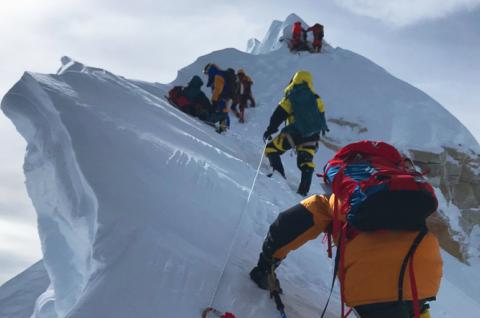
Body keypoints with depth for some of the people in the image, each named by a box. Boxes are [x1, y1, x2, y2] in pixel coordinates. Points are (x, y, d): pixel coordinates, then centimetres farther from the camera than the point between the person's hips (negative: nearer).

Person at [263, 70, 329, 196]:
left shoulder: (290, 98, -1)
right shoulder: (316, 99, 8)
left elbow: (278, 115, -2)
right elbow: (321, 115, 16)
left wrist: (269, 130, 4)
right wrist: (323, 127, 33)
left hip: (294, 133, -4)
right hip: (311, 136, 4)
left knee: (271, 148, 9)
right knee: (306, 162, 13)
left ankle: (278, 174, -5)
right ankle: (304, 189, 3)